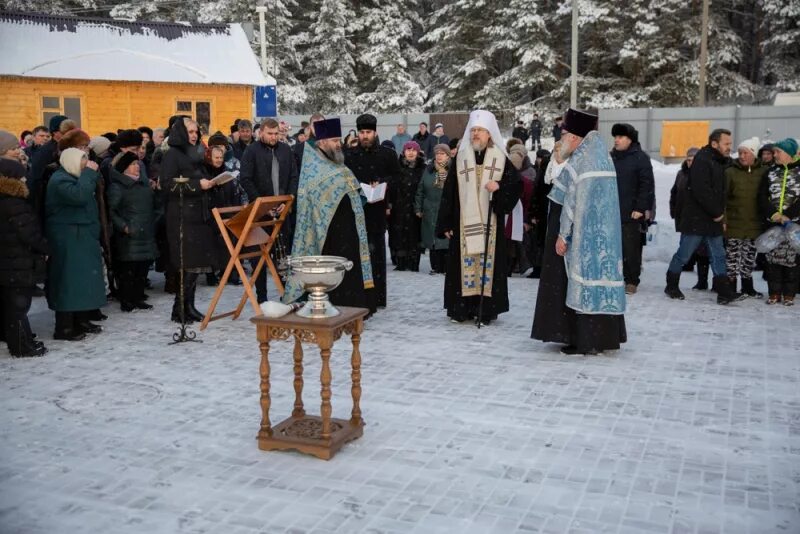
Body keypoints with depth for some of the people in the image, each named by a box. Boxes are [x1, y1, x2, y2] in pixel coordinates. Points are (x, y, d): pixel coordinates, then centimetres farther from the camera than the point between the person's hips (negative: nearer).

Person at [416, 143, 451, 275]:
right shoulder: (428, 170, 9)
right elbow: (420, 190, 11)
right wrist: (418, 208, 9)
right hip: (431, 212, 3)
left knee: (446, 239, -4)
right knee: (432, 238, 5)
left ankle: (446, 267, 5)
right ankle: (436, 267, 14)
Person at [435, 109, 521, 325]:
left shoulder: (501, 159, 4)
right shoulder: (461, 158, 7)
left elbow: (516, 184, 5)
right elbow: (448, 193, 6)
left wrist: (499, 187, -16)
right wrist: (446, 223, 1)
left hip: (490, 222, -1)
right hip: (464, 222, 1)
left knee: (488, 262, -1)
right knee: (464, 263, 1)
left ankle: (486, 310, 6)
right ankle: (461, 309, 9)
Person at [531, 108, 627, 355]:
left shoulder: (578, 161, -14)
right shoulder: (601, 154, 14)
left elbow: (572, 202, -18)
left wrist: (562, 235, -15)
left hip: (581, 234, -9)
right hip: (602, 233, 9)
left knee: (578, 280, -4)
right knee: (598, 276, 11)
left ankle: (584, 340, -1)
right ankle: (603, 335, 17)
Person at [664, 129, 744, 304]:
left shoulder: (720, 163, 15)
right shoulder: (702, 160, -14)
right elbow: (701, 192, -23)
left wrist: (720, 213, 7)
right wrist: (717, 213, -16)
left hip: (713, 220, 9)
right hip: (696, 219, -9)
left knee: (718, 256, 4)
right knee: (683, 255, 2)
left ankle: (724, 293, 4)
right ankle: (671, 286, 16)